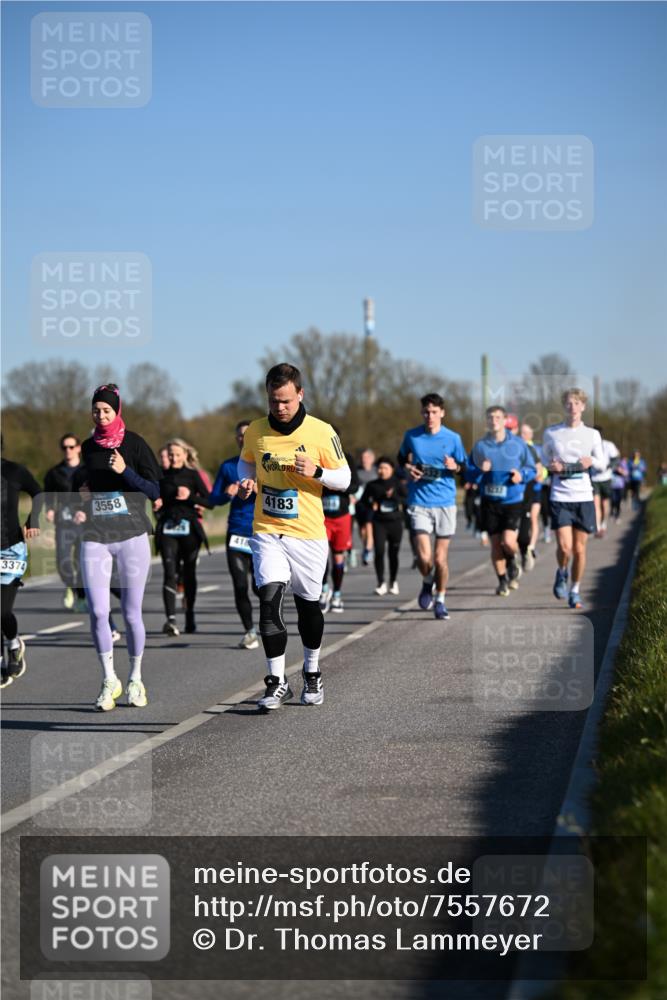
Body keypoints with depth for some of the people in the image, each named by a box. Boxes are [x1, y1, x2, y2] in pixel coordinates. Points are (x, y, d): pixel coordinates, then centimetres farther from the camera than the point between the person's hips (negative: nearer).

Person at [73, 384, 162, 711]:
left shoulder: (134, 444, -1)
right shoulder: (87, 448, 10)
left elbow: (154, 491, -4)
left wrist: (125, 471, -18)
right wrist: (79, 508, 5)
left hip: (131, 536, -3)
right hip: (94, 539, 3)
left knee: (131, 613, 1)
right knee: (97, 611, -8)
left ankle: (135, 680, 17)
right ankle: (109, 680, 5)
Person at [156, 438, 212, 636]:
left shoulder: (192, 475, 2)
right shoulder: (162, 476, 9)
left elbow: (209, 502, -4)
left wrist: (190, 497, -18)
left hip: (189, 528, -1)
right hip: (167, 529, 1)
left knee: (189, 573, 9)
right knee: (170, 573, -13)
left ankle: (190, 618, 24)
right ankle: (171, 619, -25)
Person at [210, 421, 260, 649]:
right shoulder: (228, 466, 9)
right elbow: (214, 498, 12)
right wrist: (227, 494, -9)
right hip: (236, 533, 2)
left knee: (260, 586, -5)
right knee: (240, 586, -4)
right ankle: (249, 632, 11)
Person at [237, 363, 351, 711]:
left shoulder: (321, 432, -7)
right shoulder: (256, 431, 0)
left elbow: (344, 478, 0)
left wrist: (316, 472, -19)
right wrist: (246, 481, -2)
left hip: (308, 535, -1)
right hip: (266, 532, 1)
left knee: (308, 606, 11)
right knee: (269, 600, -15)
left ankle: (312, 673, 34)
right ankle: (276, 683, -9)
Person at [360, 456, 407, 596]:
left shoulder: (399, 484, 1)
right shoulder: (373, 485, 5)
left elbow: (407, 500, -6)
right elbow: (365, 499, 18)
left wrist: (394, 496, -21)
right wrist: (371, 505, -3)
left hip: (395, 521, 0)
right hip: (379, 522, 0)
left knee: (393, 553, 5)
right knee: (379, 551, -11)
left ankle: (393, 582, 23)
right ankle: (381, 584, -4)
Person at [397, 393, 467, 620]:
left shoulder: (452, 438, 2)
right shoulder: (411, 436, 3)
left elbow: (464, 466, 11)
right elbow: (402, 458, 19)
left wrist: (454, 467, -12)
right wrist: (407, 468, -3)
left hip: (445, 502, 0)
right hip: (419, 502, 0)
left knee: (440, 559, 2)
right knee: (424, 557, -12)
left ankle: (440, 600, 22)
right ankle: (427, 583, 21)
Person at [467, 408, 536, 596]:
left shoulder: (518, 443, 2)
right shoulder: (480, 446, 4)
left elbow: (532, 469, 8)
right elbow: (469, 474, 6)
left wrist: (522, 475, -13)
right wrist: (480, 471, -15)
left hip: (513, 501, -2)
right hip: (490, 502, 2)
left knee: (509, 541, -15)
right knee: (495, 544, 3)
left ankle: (512, 562, 20)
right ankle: (502, 581, 20)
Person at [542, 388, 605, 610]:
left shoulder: (592, 434, 6)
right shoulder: (551, 433, 4)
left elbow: (602, 464, 13)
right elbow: (543, 461, 15)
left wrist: (592, 461, -9)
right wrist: (551, 467, -8)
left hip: (584, 497, 1)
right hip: (560, 497, -1)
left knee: (579, 549, 3)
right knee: (564, 547, -13)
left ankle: (575, 591, 20)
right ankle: (562, 573, 19)